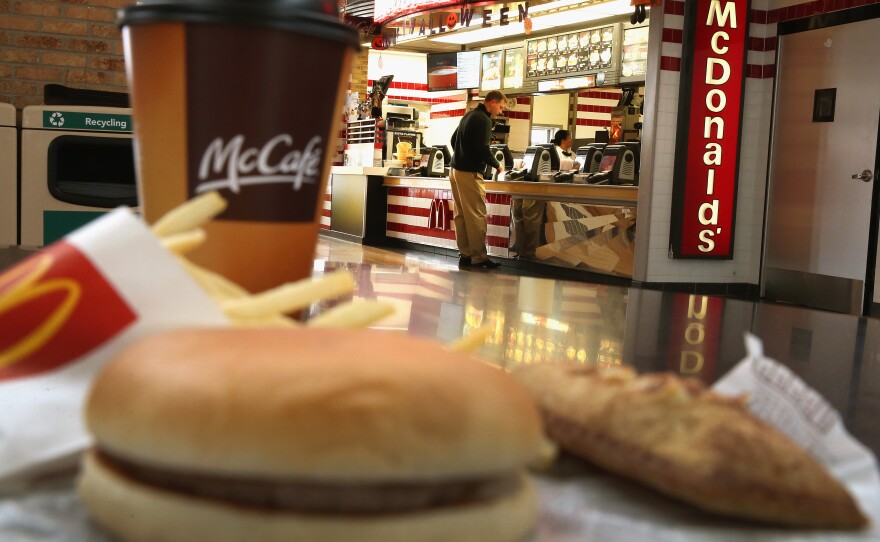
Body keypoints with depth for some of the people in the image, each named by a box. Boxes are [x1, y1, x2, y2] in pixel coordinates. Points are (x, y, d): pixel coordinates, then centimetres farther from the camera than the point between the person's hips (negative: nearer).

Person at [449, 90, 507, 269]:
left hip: (456, 169, 9)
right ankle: (478, 257, -5)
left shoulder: (469, 115, 16)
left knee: (461, 215, 8)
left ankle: (465, 254, 11)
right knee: (476, 216, -6)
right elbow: (483, 149, -19)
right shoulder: (483, 120, -13)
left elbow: (454, 139, 23)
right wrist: (497, 165, -5)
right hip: (469, 173, -9)